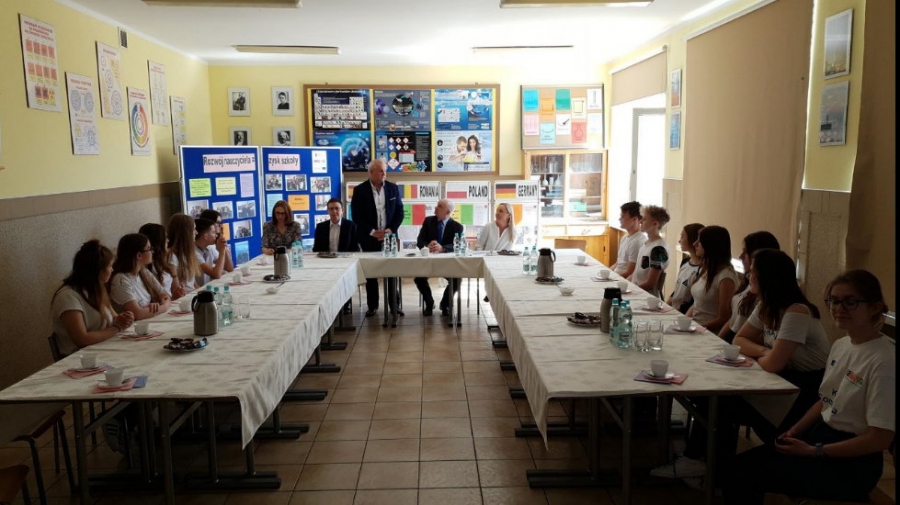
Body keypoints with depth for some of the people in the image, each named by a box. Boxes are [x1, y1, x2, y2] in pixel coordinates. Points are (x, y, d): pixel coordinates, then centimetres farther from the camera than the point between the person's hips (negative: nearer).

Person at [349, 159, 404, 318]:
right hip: (369, 238, -1)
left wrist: (391, 229, -8)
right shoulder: (359, 190, -4)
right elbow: (356, 215, -6)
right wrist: (372, 232, -13)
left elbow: (400, 211, 5)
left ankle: (393, 305, 12)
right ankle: (372, 305, 15)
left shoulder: (393, 188, 3)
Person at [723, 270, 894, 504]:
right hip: (822, 434, 8)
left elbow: (880, 438, -21)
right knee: (740, 465, -6)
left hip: (852, 461, -7)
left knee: (749, 471, -15)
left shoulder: (884, 360, -21)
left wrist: (814, 451, -18)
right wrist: (793, 432, 0)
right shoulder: (840, 345, 6)